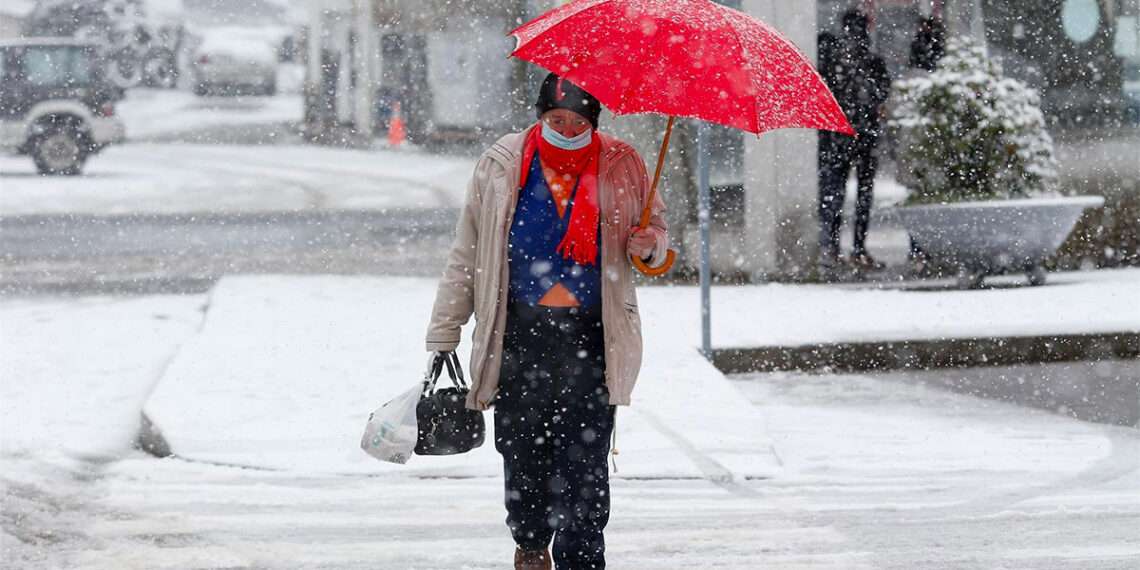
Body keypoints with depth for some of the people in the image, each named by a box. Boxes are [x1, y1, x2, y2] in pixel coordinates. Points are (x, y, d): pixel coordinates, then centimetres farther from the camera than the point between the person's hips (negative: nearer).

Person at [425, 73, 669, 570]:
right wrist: (444, 335, 7)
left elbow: (657, 226, 17)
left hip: (589, 337, -1)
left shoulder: (621, 166, 3)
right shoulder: (500, 165, 4)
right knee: (521, 450, 7)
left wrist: (650, 245, -9)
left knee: (585, 459, -7)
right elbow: (466, 254, 9)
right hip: (519, 333, 1)